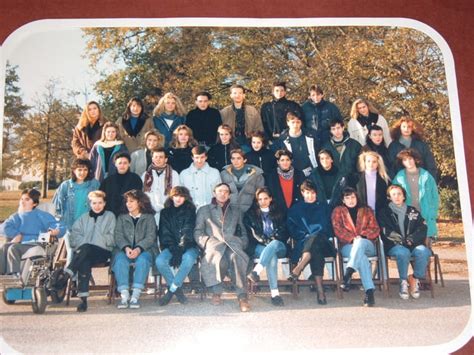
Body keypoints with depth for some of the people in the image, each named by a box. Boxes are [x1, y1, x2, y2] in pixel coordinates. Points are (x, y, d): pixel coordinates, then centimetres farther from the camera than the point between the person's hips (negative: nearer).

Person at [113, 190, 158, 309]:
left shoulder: (149, 217, 13)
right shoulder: (122, 217, 20)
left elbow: (150, 237, -1)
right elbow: (118, 236, 6)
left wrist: (138, 249, -20)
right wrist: (126, 248, -15)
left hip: (144, 249, -2)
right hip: (124, 249, 2)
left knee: (142, 259, -35)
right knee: (120, 259, -32)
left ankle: (136, 295, -40)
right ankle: (124, 295, -38)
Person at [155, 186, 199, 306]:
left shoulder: (190, 211, 5)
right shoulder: (165, 212, 11)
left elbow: (188, 233, -8)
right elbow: (165, 234, 1)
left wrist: (180, 251, -22)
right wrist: (174, 250, -16)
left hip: (188, 246, -2)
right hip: (170, 247, 2)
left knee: (188, 258, -35)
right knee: (160, 261, -29)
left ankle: (171, 290, -19)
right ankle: (178, 290, -11)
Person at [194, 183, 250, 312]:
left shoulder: (236, 211, 30)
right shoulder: (204, 210, 23)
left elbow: (243, 233, 23)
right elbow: (198, 233, 13)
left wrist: (241, 244, 1)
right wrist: (208, 242, -7)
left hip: (232, 243, 1)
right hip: (213, 245, -1)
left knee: (236, 256, -36)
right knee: (216, 256, -38)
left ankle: (242, 296, -40)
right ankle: (216, 293, -26)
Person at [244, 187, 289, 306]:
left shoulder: (279, 214, 22)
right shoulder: (250, 214, 18)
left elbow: (285, 233, 12)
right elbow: (250, 234, 6)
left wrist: (273, 240, -6)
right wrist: (264, 241, -9)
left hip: (278, 246, 1)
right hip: (258, 247, -1)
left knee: (274, 244, -38)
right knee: (272, 256, -36)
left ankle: (255, 272, -53)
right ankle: (274, 293, -45)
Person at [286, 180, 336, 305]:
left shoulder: (323, 206, 23)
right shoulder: (295, 209, 21)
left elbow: (328, 226, 13)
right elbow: (292, 229, 10)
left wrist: (312, 236, -4)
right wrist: (305, 236, -9)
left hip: (322, 241, 0)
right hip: (303, 243, 0)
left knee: (315, 238, -39)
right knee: (316, 253, -38)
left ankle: (298, 268, -54)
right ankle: (320, 291, -50)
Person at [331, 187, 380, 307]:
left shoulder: (367, 210, 20)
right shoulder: (338, 211, 17)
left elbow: (375, 229, 9)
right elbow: (337, 229, 2)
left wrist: (361, 236, -10)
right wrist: (352, 238, -14)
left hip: (366, 245, 1)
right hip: (347, 246, -1)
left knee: (360, 242, -37)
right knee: (361, 256, -36)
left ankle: (348, 273, -51)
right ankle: (369, 291, -48)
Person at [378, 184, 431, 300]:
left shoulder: (413, 211, 21)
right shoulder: (384, 213, 15)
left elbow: (423, 228, 8)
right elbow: (386, 232, 1)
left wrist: (411, 239, -10)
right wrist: (400, 240, -14)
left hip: (414, 244, 2)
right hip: (394, 246, -2)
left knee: (423, 251, -31)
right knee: (403, 252, -36)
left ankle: (415, 279, -16)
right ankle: (403, 282, -23)